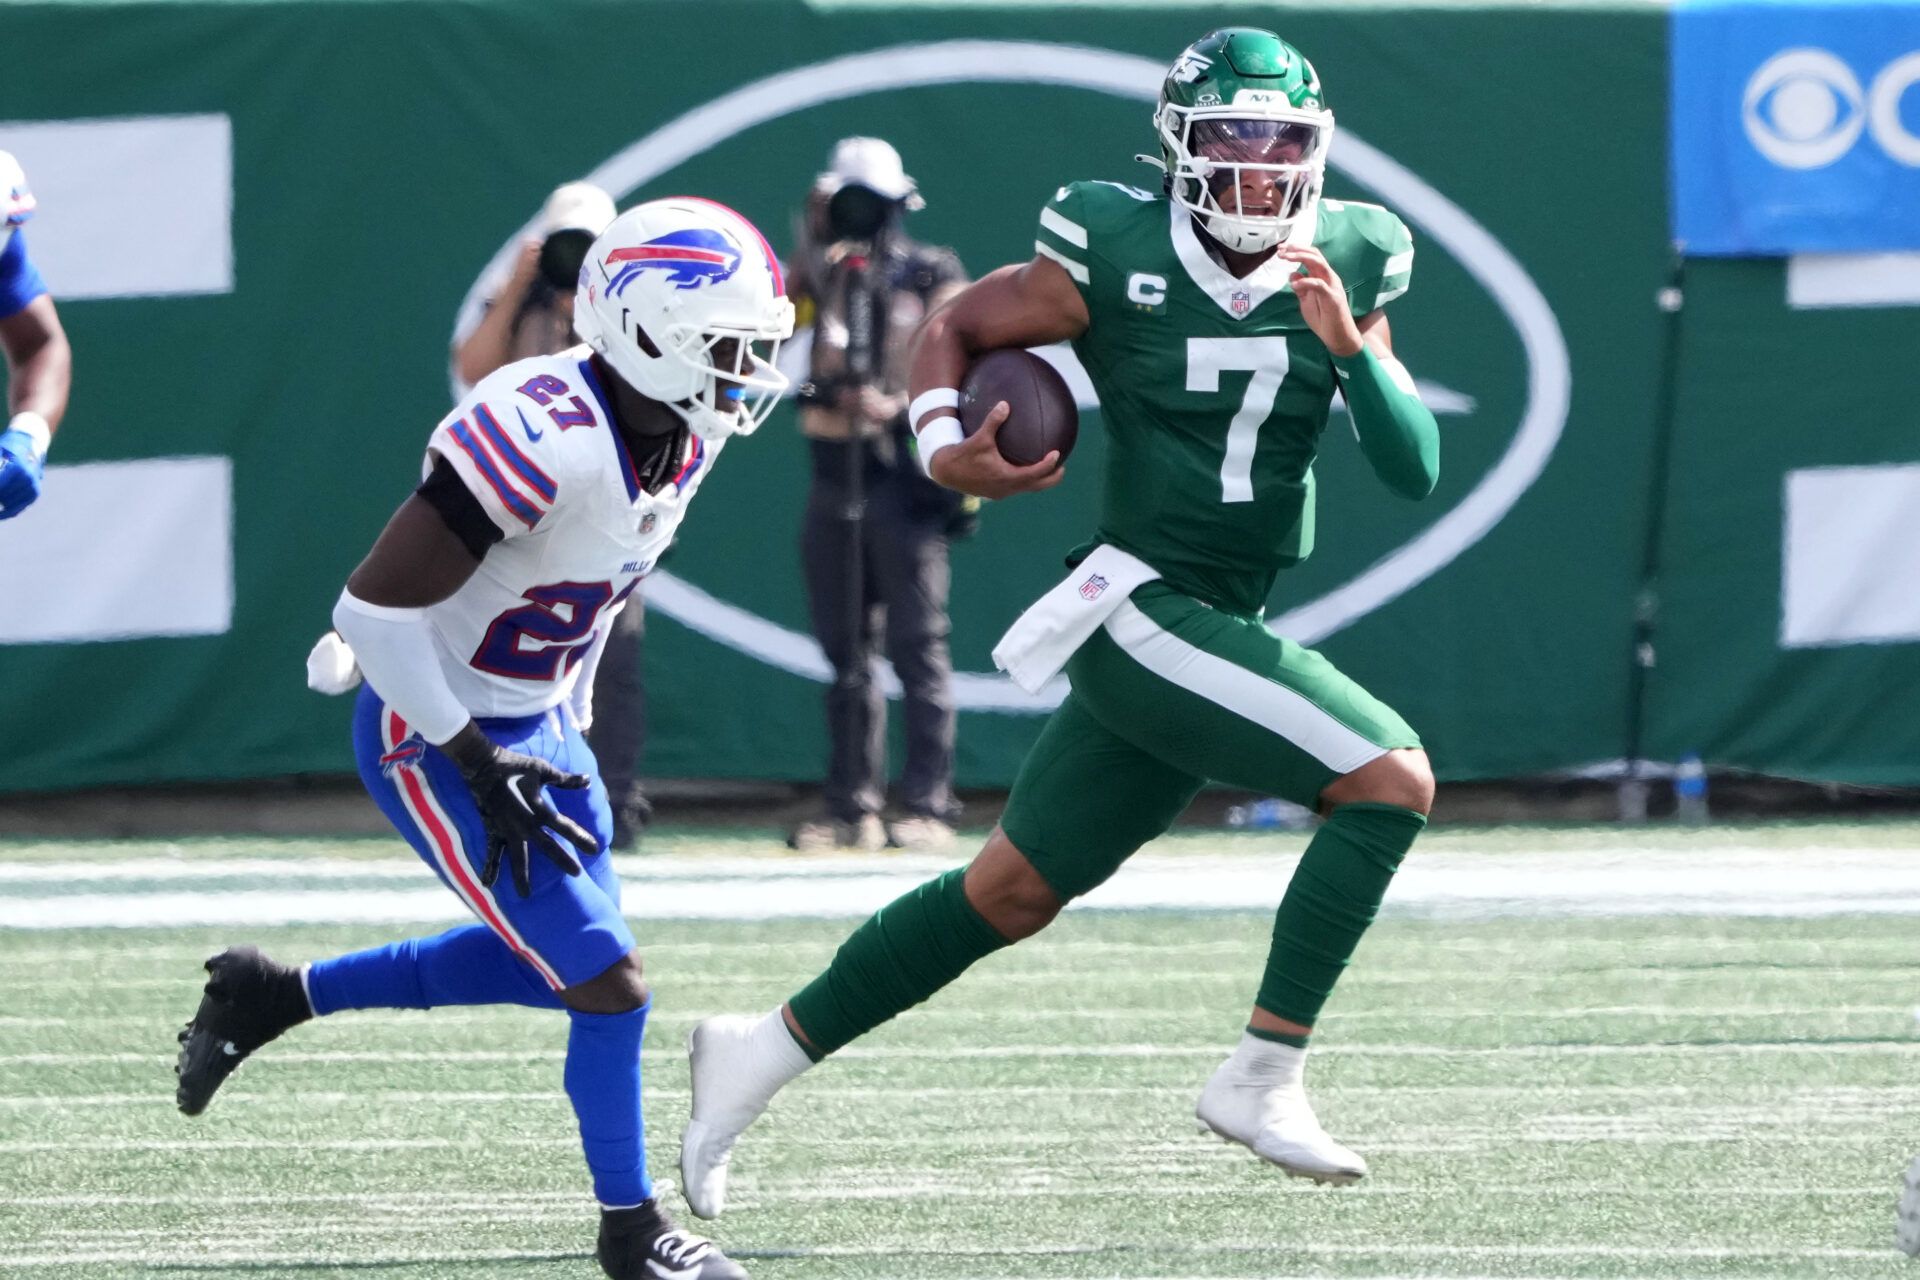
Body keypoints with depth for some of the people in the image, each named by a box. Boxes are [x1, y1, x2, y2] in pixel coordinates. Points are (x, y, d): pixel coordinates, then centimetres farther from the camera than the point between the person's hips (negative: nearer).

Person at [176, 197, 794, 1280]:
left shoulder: (685, 437, -4)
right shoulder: (546, 441, -32)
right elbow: (375, 606, -29)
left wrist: (571, 732, 15)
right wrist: (477, 764, -24)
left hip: (534, 726, 9)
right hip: (434, 738, -9)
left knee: (549, 962, 21)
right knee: (606, 985, -8)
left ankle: (272, 996, 32)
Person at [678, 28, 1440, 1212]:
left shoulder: (1346, 268, 4)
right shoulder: (1117, 257, -10)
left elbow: (1415, 469, 0)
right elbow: (956, 328, 4)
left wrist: (1352, 345, -15)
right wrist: (943, 443, -14)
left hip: (1220, 633, 7)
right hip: (1142, 612, -7)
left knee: (1009, 895, 15)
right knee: (1390, 778, -19)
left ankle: (763, 1055, 27)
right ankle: (1263, 1080, -14)